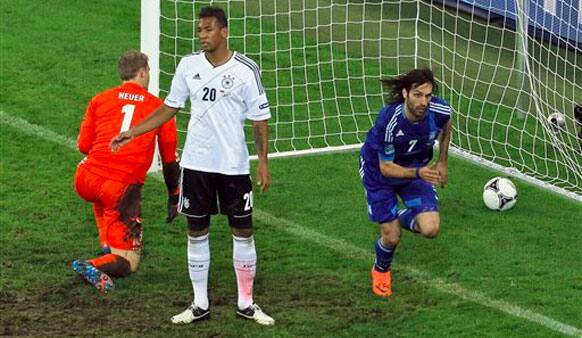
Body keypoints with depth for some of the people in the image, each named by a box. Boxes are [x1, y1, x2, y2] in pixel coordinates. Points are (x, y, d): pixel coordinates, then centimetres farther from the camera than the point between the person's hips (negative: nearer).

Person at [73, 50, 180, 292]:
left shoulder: (100, 99, 11)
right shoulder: (159, 107, 8)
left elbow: (83, 145, 11)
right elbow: (170, 160, 12)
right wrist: (174, 198, 24)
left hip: (85, 180, 4)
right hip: (122, 189, -3)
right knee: (128, 263, 3)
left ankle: (108, 246, 29)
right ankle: (94, 267, -26)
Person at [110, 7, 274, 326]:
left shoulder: (246, 70, -8)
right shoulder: (188, 65, 0)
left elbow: (260, 119, -4)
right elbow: (169, 108, 10)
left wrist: (263, 160, -10)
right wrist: (133, 132, 4)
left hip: (234, 165, -2)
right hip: (196, 164, 2)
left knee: (243, 232, 4)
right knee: (196, 233, 7)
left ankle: (246, 304, 17)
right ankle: (200, 304, 17)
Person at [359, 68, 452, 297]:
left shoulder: (439, 110, -26)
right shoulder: (388, 121, -38)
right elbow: (386, 168, -28)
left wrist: (442, 162, 5)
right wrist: (418, 173, -43)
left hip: (417, 168, 3)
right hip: (378, 171, -3)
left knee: (430, 229, -14)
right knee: (391, 237, -2)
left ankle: (403, 218, 22)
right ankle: (381, 270, 34)